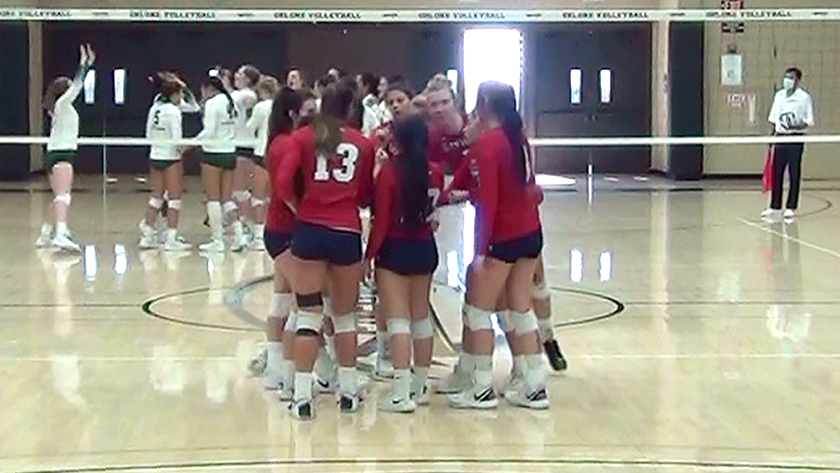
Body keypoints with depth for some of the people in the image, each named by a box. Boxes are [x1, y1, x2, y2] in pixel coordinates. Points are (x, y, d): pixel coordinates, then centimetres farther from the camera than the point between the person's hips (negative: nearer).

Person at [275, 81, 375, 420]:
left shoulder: (303, 137, 3)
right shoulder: (363, 144, 5)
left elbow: (283, 183, -8)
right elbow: (365, 197, 6)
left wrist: (299, 207, 8)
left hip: (310, 231, 0)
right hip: (347, 234, 0)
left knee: (309, 314, 3)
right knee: (345, 316, 14)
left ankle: (302, 396, -1)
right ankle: (348, 392, 22)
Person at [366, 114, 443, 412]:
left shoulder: (390, 170, -14)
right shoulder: (434, 173, -1)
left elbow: (381, 219, -13)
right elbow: (434, 207, 8)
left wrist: (369, 255, -7)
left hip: (394, 250, -5)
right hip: (425, 249, 5)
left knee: (398, 319, -6)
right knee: (421, 317, 15)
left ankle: (402, 392, -11)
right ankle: (421, 385, 24)